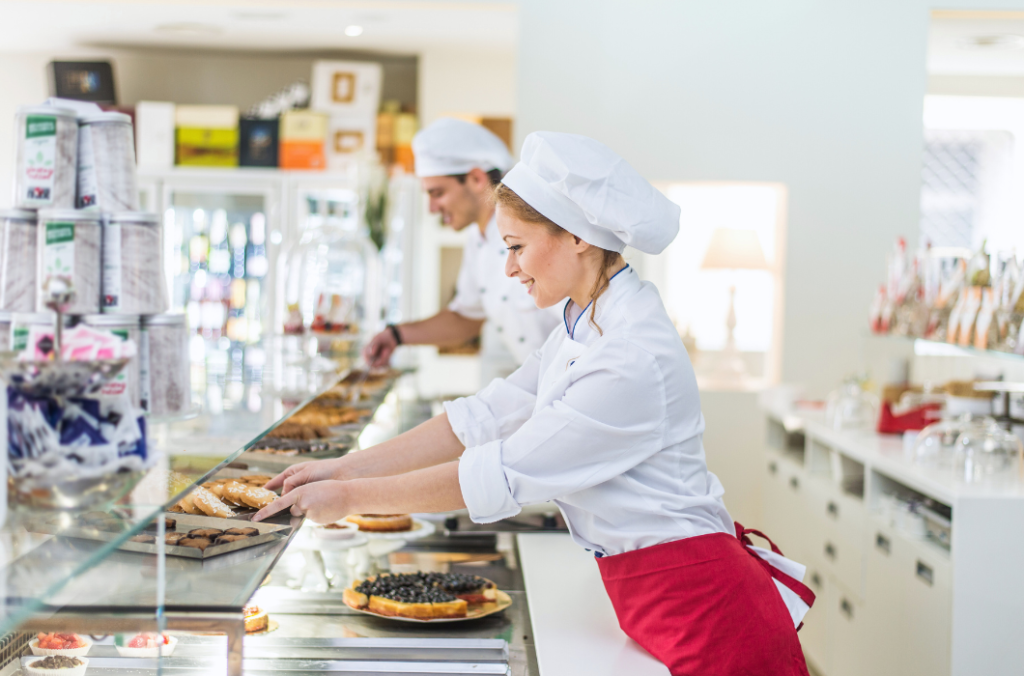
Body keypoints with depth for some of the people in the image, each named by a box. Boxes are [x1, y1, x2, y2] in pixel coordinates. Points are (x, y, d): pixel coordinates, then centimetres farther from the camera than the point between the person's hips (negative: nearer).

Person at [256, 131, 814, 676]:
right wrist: (347, 467, 3)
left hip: (701, 610, -9)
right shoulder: (583, 326, 7)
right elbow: (483, 418, 8)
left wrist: (349, 497, -12)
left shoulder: (636, 362, -25)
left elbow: (497, 477, -21)